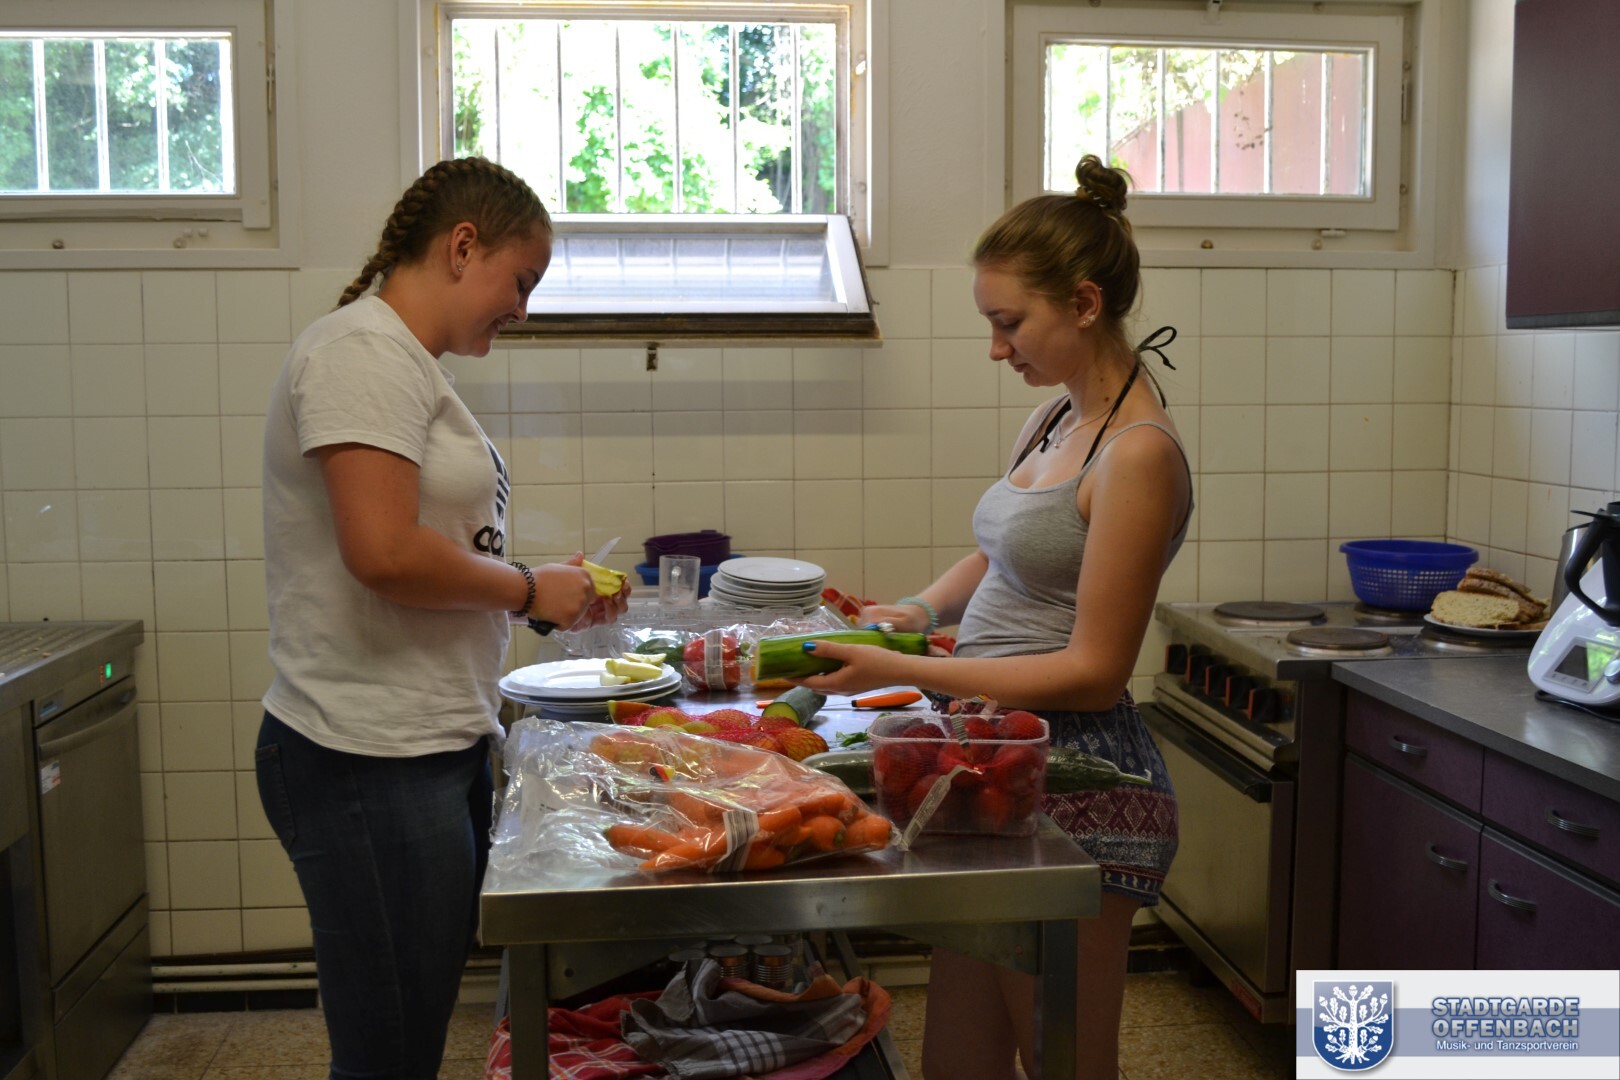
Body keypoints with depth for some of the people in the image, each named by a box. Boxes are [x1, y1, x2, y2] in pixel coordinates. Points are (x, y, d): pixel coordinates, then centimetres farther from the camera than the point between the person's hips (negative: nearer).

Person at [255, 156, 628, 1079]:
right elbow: (385, 553, -24)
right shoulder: (363, 350, -14)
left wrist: (553, 596, 7)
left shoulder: (411, 365, 16)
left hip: (436, 750, 10)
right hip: (370, 761, -10)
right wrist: (528, 588, -9)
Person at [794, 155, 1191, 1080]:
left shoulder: (1138, 455, -17)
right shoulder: (1052, 422, 9)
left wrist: (901, 672, -17)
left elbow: (1092, 672, -18)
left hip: (1078, 780, -8)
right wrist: (920, 610, 6)